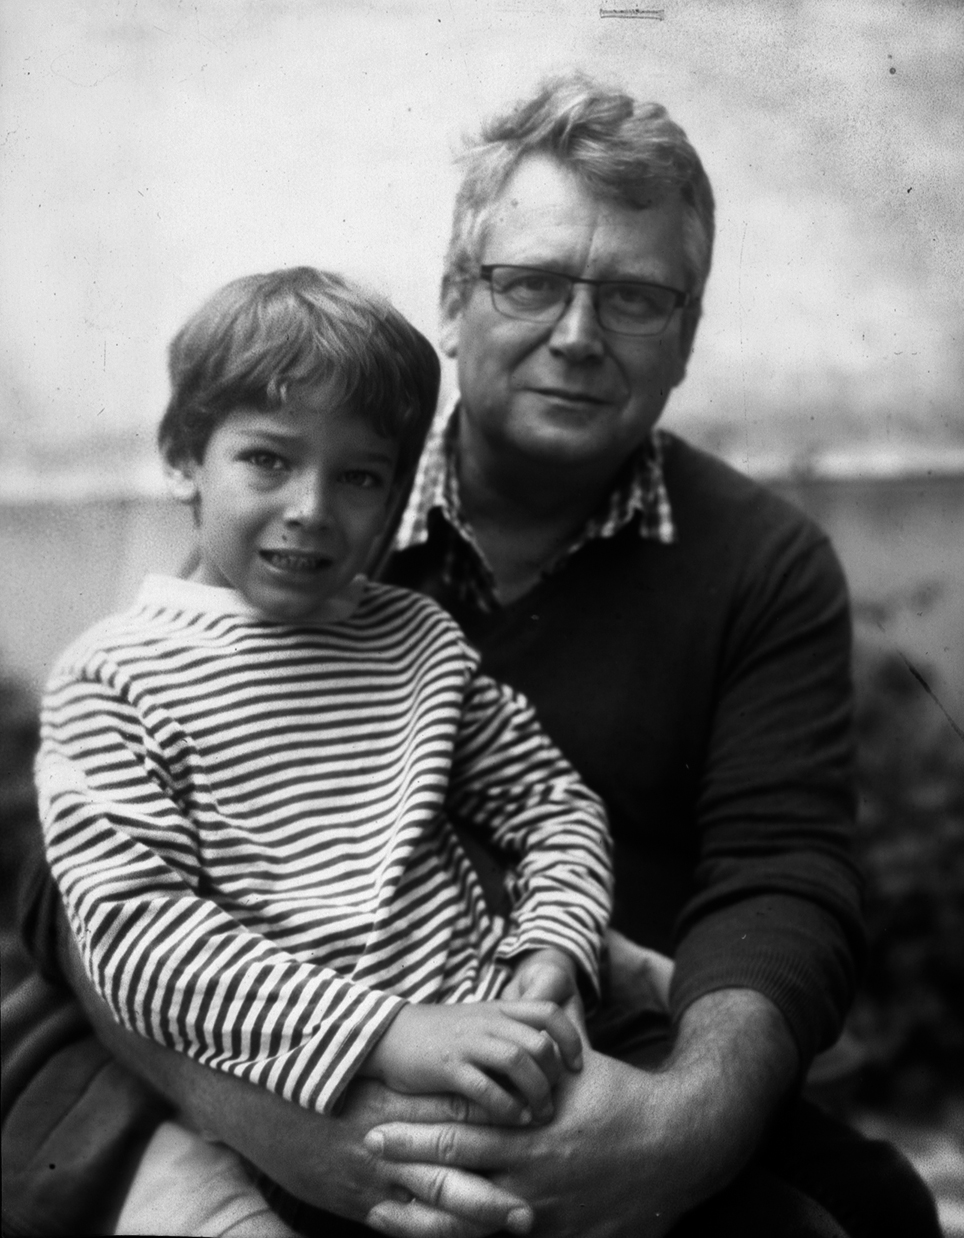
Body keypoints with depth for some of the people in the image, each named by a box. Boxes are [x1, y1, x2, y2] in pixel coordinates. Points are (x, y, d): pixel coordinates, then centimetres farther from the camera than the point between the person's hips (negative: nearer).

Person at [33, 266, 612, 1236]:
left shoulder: (419, 636, 13)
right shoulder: (111, 674, -2)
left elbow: (554, 804, 19)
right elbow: (133, 929, -13)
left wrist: (549, 962, -2)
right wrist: (385, 1034, -23)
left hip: (478, 1042, 5)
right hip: (261, 1102, -4)